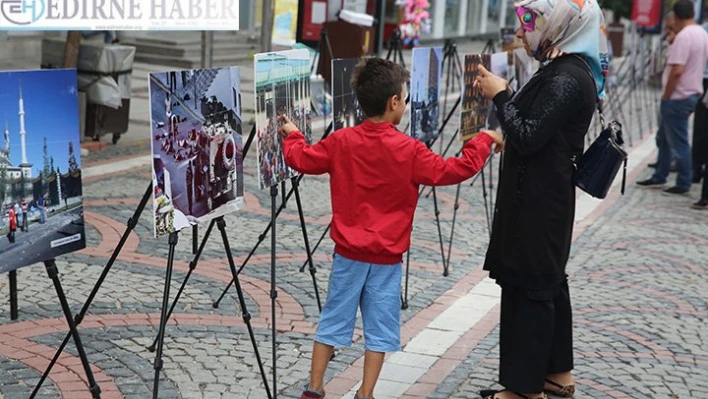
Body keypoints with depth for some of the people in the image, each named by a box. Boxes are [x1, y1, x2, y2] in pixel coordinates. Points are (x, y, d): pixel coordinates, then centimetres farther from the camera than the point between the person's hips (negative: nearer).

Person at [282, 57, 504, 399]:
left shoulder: (340, 142, -4)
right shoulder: (408, 150, -13)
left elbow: (301, 159, 7)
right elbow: (453, 171, -10)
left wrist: (291, 135, 27)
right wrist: (483, 141, 4)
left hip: (348, 253, 3)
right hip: (386, 258, -3)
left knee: (333, 320, 11)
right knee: (380, 328, 8)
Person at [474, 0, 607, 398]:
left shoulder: (566, 79, -21)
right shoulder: (567, 70, 10)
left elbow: (527, 138, -23)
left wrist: (499, 96, -14)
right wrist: (504, 94, 8)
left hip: (537, 201, -10)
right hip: (544, 198, 10)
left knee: (528, 287, -2)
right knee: (548, 282, 18)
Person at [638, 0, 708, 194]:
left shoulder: (684, 36, -20)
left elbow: (677, 71, -25)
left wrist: (666, 96, -15)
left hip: (678, 98, -10)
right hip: (692, 93, 10)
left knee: (678, 142, 0)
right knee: (663, 138, 19)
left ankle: (683, 184, 9)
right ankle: (659, 177, 28)